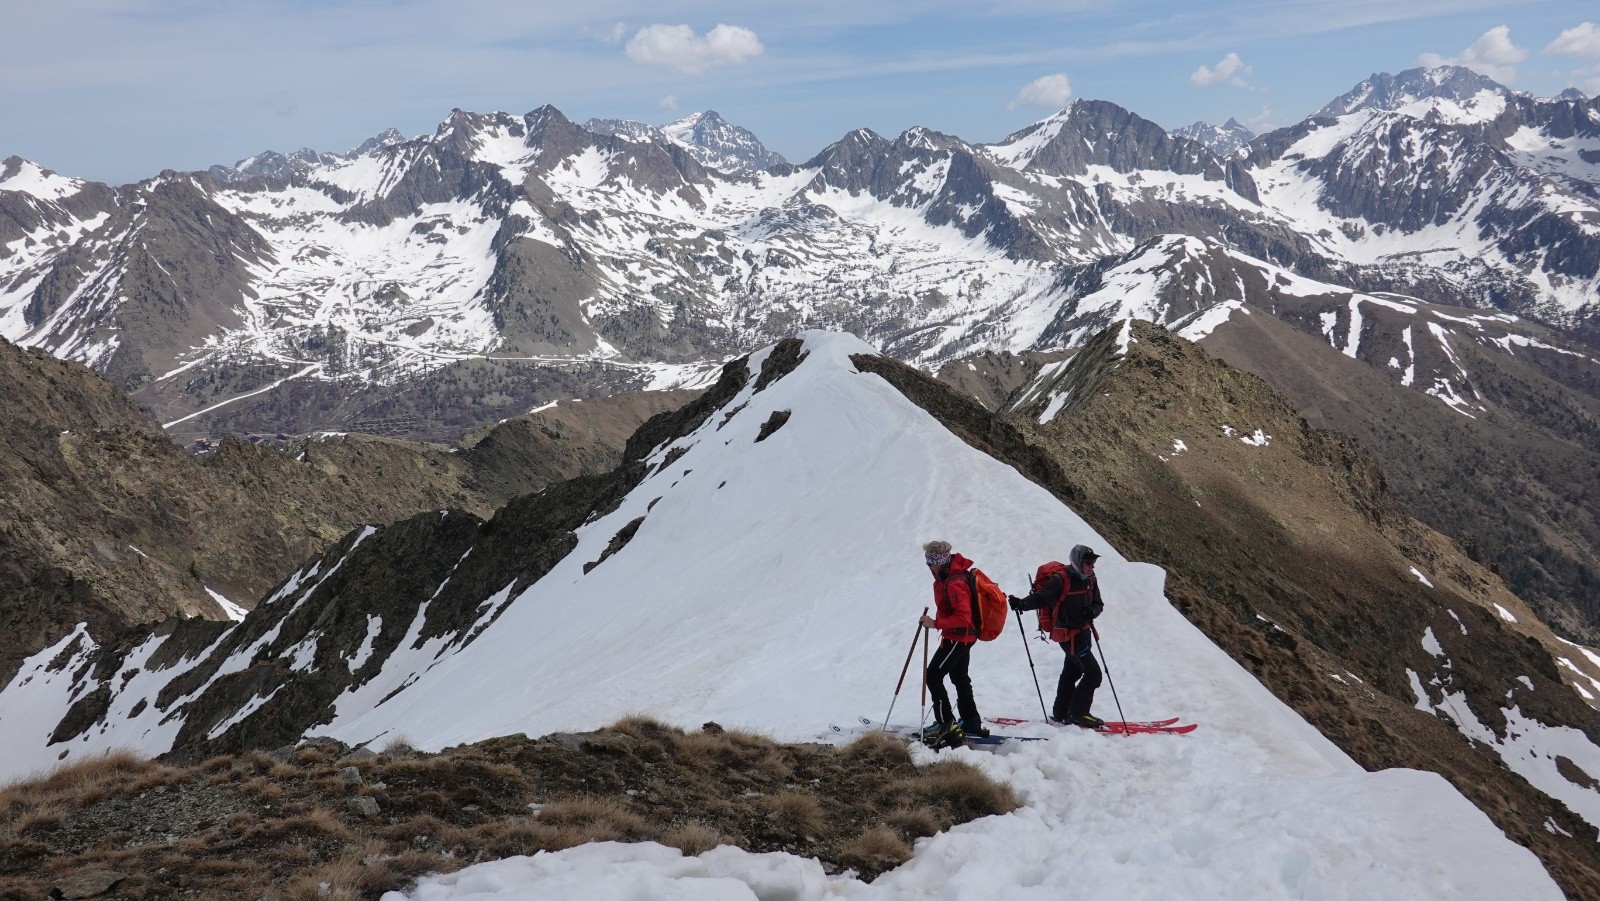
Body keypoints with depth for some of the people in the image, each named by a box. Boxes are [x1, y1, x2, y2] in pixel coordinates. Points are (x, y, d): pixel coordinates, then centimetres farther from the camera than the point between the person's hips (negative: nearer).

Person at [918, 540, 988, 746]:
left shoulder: (954, 583, -26)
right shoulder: (945, 578, 6)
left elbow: (963, 617, -30)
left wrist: (936, 624, -28)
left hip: (958, 637, -11)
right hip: (962, 636, 11)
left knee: (933, 676, -10)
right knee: (960, 678, 20)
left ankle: (946, 725, -10)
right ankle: (971, 722, 30)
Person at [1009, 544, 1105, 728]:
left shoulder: (1089, 579, 4)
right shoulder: (1060, 579, -20)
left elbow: (1098, 603, 8)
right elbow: (1041, 598, -27)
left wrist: (1092, 611, -15)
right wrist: (1023, 603, -46)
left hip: (1083, 632, 9)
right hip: (1069, 635, -9)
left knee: (1071, 673, 19)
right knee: (1093, 674, -8)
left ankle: (1060, 714, 33)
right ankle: (1078, 713, 3)